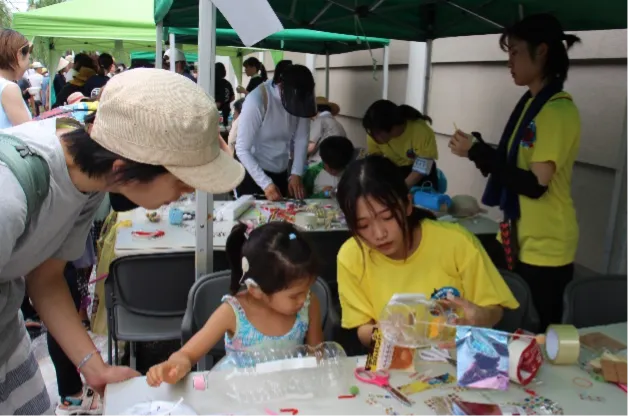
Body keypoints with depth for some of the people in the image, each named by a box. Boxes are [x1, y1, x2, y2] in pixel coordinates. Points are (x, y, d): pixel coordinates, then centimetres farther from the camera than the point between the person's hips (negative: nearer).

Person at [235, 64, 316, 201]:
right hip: (252, 173, -5)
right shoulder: (257, 100, -26)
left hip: (280, 173, 5)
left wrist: (296, 174, -14)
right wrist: (265, 183, -30)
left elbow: (301, 139, -2)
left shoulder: (301, 100, -11)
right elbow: (242, 149, -24)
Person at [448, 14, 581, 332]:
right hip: (520, 240, 8)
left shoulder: (559, 111, -18)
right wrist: (478, 151, 0)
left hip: (544, 248, -8)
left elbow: (536, 184, -24)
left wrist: (476, 151, -20)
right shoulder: (530, 103, 9)